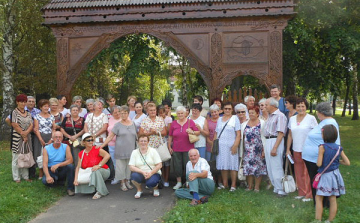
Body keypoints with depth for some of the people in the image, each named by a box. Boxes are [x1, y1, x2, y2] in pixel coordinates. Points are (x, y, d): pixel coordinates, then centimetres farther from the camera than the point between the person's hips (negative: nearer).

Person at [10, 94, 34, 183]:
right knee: (16, 158, 1)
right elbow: (15, 125, -11)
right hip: (17, 138, -5)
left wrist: (26, 132, -13)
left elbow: (31, 125, 4)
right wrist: (23, 135, -11)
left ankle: (25, 176, 18)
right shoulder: (14, 112, -3)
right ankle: (16, 178, 10)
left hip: (27, 138, 5)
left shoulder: (28, 113, 13)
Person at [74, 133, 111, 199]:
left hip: (103, 171, -4)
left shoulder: (96, 149, -11)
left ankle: (101, 192, -23)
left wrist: (99, 165, -31)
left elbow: (107, 155, -26)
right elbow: (78, 167, -4)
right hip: (89, 175, 4)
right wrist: (76, 179, -17)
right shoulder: (81, 154, 3)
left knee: (95, 171, -36)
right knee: (79, 181, -20)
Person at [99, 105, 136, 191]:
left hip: (131, 149, 3)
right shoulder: (118, 125, -1)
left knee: (129, 166, 7)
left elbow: (136, 136, 15)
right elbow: (110, 136, -3)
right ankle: (122, 183, 12)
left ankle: (127, 181, 20)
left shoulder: (133, 124, 8)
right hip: (121, 150, -3)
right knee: (121, 166, 1)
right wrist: (102, 145, -10)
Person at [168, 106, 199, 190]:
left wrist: (192, 132, -18)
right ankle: (178, 182, 21)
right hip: (176, 150, 2)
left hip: (188, 149, -2)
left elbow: (198, 132, 2)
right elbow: (170, 136, 11)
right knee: (177, 166, 7)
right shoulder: (173, 123, 8)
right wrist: (169, 147, 7)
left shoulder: (190, 122, 3)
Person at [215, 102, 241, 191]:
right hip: (220, 146, 4)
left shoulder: (235, 118, 3)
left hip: (230, 146, -4)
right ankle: (224, 184, 17)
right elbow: (216, 133, 17)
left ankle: (233, 185, 6)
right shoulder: (220, 119, 16)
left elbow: (238, 134, -5)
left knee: (232, 166, -2)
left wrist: (235, 146, -14)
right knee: (223, 165, 7)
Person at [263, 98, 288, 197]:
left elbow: (281, 133, -18)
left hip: (275, 141, -9)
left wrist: (275, 148, -22)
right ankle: (276, 187, 23)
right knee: (269, 167, 12)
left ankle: (281, 190, 4)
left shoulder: (280, 116, -11)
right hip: (267, 141, 9)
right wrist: (265, 148, 17)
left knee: (276, 167, -6)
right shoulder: (269, 116, 16)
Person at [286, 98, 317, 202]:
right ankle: (301, 192, 26)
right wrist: (288, 149, 11)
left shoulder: (311, 118, -6)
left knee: (308, 173, 2)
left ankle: (309, 194, 16)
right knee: (298, 172, 12)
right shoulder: (292, 119, 8)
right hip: (296, 150, 5)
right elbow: (290, 135, 13)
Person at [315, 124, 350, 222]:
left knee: (319, 198, 6)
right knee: (333, 199, 12)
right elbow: (347, 163, 2)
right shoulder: (339, 148, -2)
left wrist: (317, 160, 2)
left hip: (325, 176, -6)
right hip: (335, 174, 6)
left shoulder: (322, 147, -18)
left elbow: (319, 164, -19)